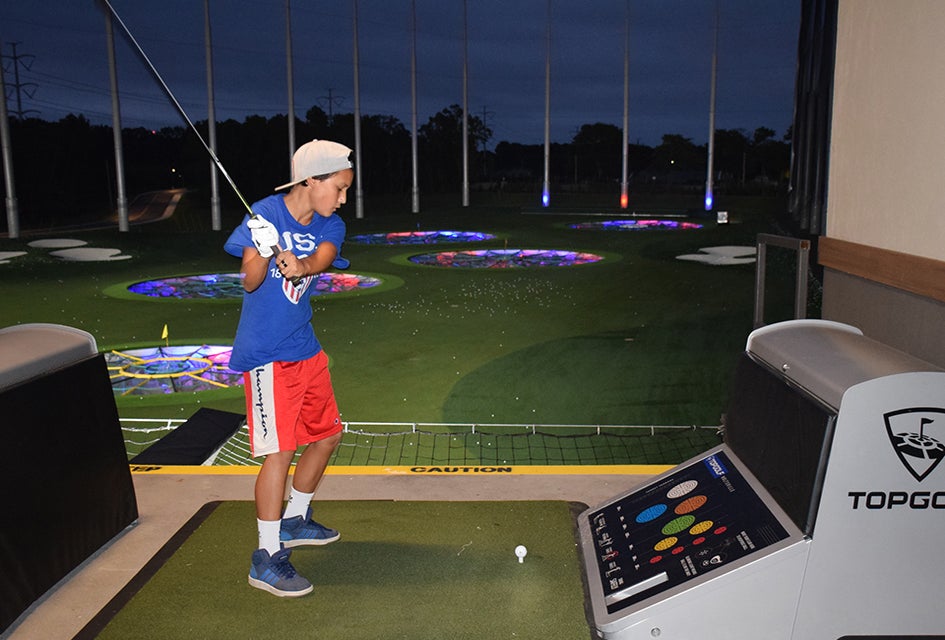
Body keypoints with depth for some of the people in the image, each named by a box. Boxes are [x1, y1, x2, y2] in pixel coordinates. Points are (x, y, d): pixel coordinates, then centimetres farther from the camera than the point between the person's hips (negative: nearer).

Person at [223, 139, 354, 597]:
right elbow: (250, 282, -16)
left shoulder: (330, 226, 4)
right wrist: (264, 253, -37)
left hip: (306, 348, 8)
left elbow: (323, 258, -18)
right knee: (279, 451, -10)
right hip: (267, 355, -7)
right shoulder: (264, 215, -12)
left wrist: (301, 266, -40)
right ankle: (267, 558, 3)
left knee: (326, 434, 17)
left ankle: (294, 521, 37)